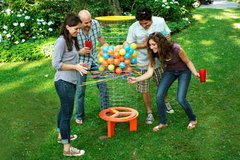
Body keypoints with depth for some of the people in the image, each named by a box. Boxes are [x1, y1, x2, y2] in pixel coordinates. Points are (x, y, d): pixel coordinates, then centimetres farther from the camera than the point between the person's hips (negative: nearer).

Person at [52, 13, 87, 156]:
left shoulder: (72, 40, 9)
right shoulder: (61, 41, -16)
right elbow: (56, 64, -18)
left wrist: (78, 65, -1)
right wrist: (75, 67, -20)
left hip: (70, 81, 9)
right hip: (64, 82, -9)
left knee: (64, 111, 22)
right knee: (67, 113, -3)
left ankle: (61, 135, 40)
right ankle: (67, 148, 6)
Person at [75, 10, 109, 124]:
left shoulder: (95, 24, -12)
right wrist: (80, 52, -25)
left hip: (94, 60, 3)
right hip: (81, 62, -3)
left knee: (103, 86, 4)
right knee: (80, 90, 6)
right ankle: (79, 116, 25)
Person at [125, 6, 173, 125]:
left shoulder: (160, 21, -12)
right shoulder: (133, 28, -17)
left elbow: (168, 34, 5)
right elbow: (128, 45, -9)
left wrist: (167, 38, -17)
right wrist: (142, 45, -23)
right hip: (142, 63, -2)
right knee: (144, 89, 5)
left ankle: (165, 102, 48)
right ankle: (149, 112, 23)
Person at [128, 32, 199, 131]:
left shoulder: (176, 49, -33)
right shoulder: (154, 53, -20)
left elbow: (187, 62, -16)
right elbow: (149, 72, -20)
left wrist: (195, 73, -28)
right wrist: (136, 79, -32)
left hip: (183, 72, -4)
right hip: (169, 71, 4)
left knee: (180, 99, -15)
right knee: (159, 96, -9)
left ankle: (193, 119, 14)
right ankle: (163, 122, 13)